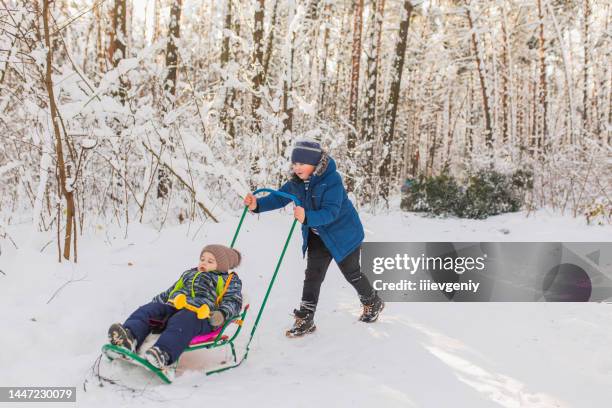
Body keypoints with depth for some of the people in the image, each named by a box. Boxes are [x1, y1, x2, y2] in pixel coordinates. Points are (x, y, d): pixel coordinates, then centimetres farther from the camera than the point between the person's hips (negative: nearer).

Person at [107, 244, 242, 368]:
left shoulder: (229, 280, 21)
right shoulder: (188, 274, 39)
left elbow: (233, 302, 5)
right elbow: (169, 293, 42)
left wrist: (221, 314, -17)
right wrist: (153, 303, 27)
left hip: (201, 315, -6)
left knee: (181, 322, -40)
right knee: (146, 311, -21)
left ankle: (164, 354, -63)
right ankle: (129, 338, -48)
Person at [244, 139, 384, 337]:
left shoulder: (332, 180, -31)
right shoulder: (296, 182, -10)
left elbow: (330, 212, -38)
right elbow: (279, 198, -7)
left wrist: (307, 218, -56)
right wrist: (258, 204, -27)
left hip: (343, 234, -5)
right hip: (317, 237, 5)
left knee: (352, 274, 12)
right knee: (312, 276, 2)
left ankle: (373, 303, 38)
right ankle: (305, 319, 8)